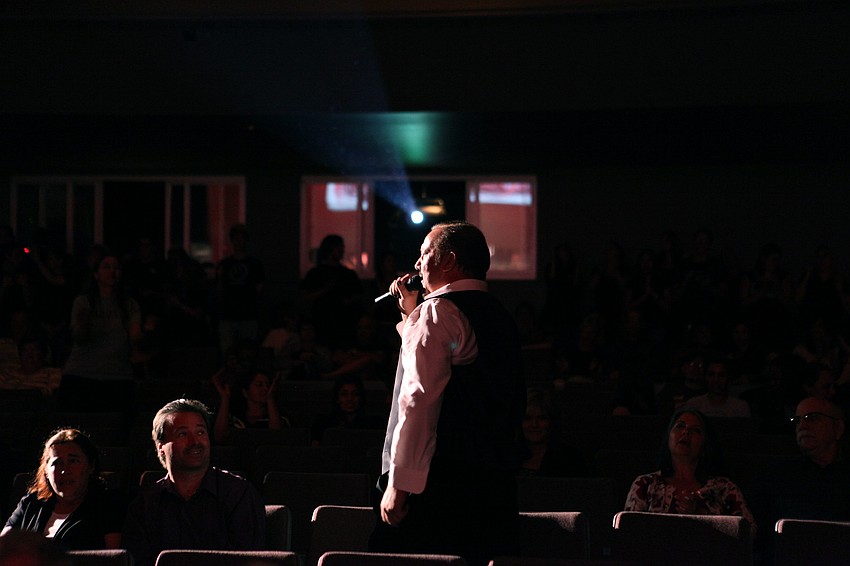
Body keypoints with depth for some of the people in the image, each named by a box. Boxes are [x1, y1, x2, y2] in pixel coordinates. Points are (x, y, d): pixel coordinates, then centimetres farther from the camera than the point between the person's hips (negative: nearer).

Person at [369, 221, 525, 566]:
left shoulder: (439, 311, -9)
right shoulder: (500, 317, 18)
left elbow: (419, 399, -18)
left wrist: (399, 483, -19)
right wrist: (413, 316, 32)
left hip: (437, 484, -8)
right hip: (496, 482, 9)